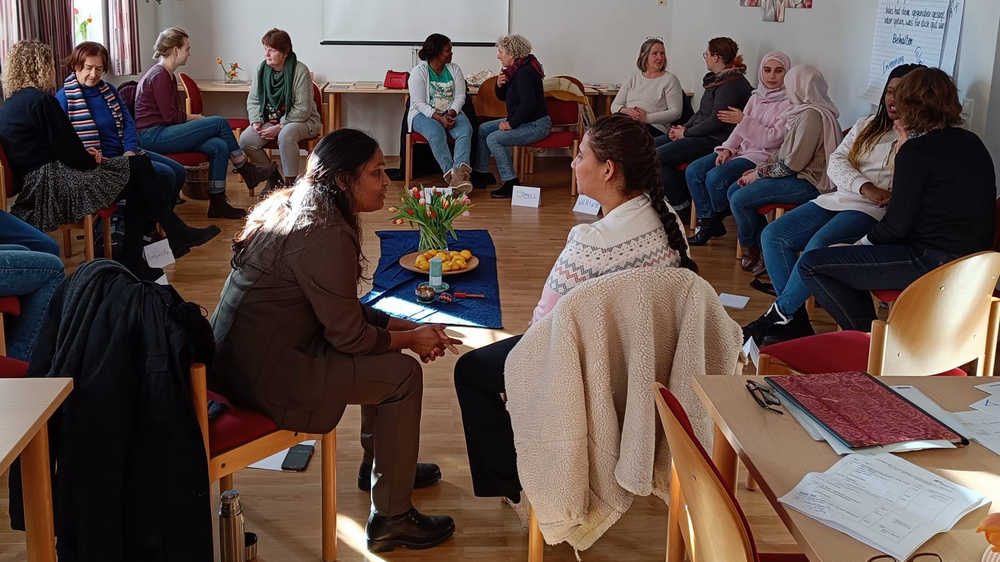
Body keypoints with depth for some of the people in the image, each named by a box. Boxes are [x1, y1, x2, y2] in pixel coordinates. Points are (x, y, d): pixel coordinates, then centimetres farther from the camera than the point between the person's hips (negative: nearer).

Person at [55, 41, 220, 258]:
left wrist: (130, 150, -6)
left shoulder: (108, 90, 13)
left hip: (126, 153, 8)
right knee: (164, 175, -20)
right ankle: (177, 233, -3)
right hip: (100, 160, -8)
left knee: (178, 171, 0)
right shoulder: (64, 98, -9)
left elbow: (128, 122, 12)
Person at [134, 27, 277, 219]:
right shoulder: (159, 76, -14)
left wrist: (190, 119, 0)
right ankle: (247, 171, 3)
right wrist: (192, 118, 0)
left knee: (219, 147, -9)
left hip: (163, 133, 10)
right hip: (152, 136, -10)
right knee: (219, 123, -14)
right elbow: (170, 117, -16)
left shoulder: (167, 75, 18)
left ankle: (218, 203, -7)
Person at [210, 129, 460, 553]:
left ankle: (379, 461, 38)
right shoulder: (324, 236, -22)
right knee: (402, 375, -7)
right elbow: (348, 336, -18)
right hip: (265, 375, -10)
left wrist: (408, 327, 7)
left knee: (383, 349, 20)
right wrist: (411, 339, -1)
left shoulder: (293, 207, 9)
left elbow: (343, 308, 14)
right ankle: (390, 521, 1)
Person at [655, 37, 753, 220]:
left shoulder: (732, 83, -16)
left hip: (715, 140, -11)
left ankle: (683, 207, -10)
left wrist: (686, 133, -13)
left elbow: (717, 121, -21)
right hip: (702, 134, 11)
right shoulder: (717, 79, 16)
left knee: (658, 156, -21)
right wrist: (684, 127, 5)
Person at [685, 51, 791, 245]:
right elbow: (740, 129, 15)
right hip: (742, 149, 8)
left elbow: (772, 139, -17)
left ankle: (717, 219, 2)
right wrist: (727, 149, -3)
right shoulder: (756, 97, 15)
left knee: (715, 177, -28)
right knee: (693, 171, -9)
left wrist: (744, 120, -18)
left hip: (763, 156, -8)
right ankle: (707, 223, -3)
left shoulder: (789, 103, -9)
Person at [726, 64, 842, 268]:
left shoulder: (812, 115, -19)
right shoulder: (802, 111, 15)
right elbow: (784, 152, 18)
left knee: (740, 200, -18)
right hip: (796, 176, 11)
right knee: (734, 190, 6)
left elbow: (794, 163, -21)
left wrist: (759, 174, -11)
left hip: (807, 183, -11)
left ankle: (751, 251, 6)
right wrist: (759, 169, 5)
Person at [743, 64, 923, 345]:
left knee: (819, 245, -34)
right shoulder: (866, 125, 21)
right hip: (839, 198, 7)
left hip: (873, 211, -7)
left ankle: (777, 316, -17)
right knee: (772, 235, -9)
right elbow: (836, 162, 8)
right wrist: (865, 187, -9)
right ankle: (795, 322, -11)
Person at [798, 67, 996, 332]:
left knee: (811, 265, -9)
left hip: (931, 263, -10)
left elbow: (897, 225, -14)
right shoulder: (972, 143, 11)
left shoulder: (917, 151, -15)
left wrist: (863, 242, 4)